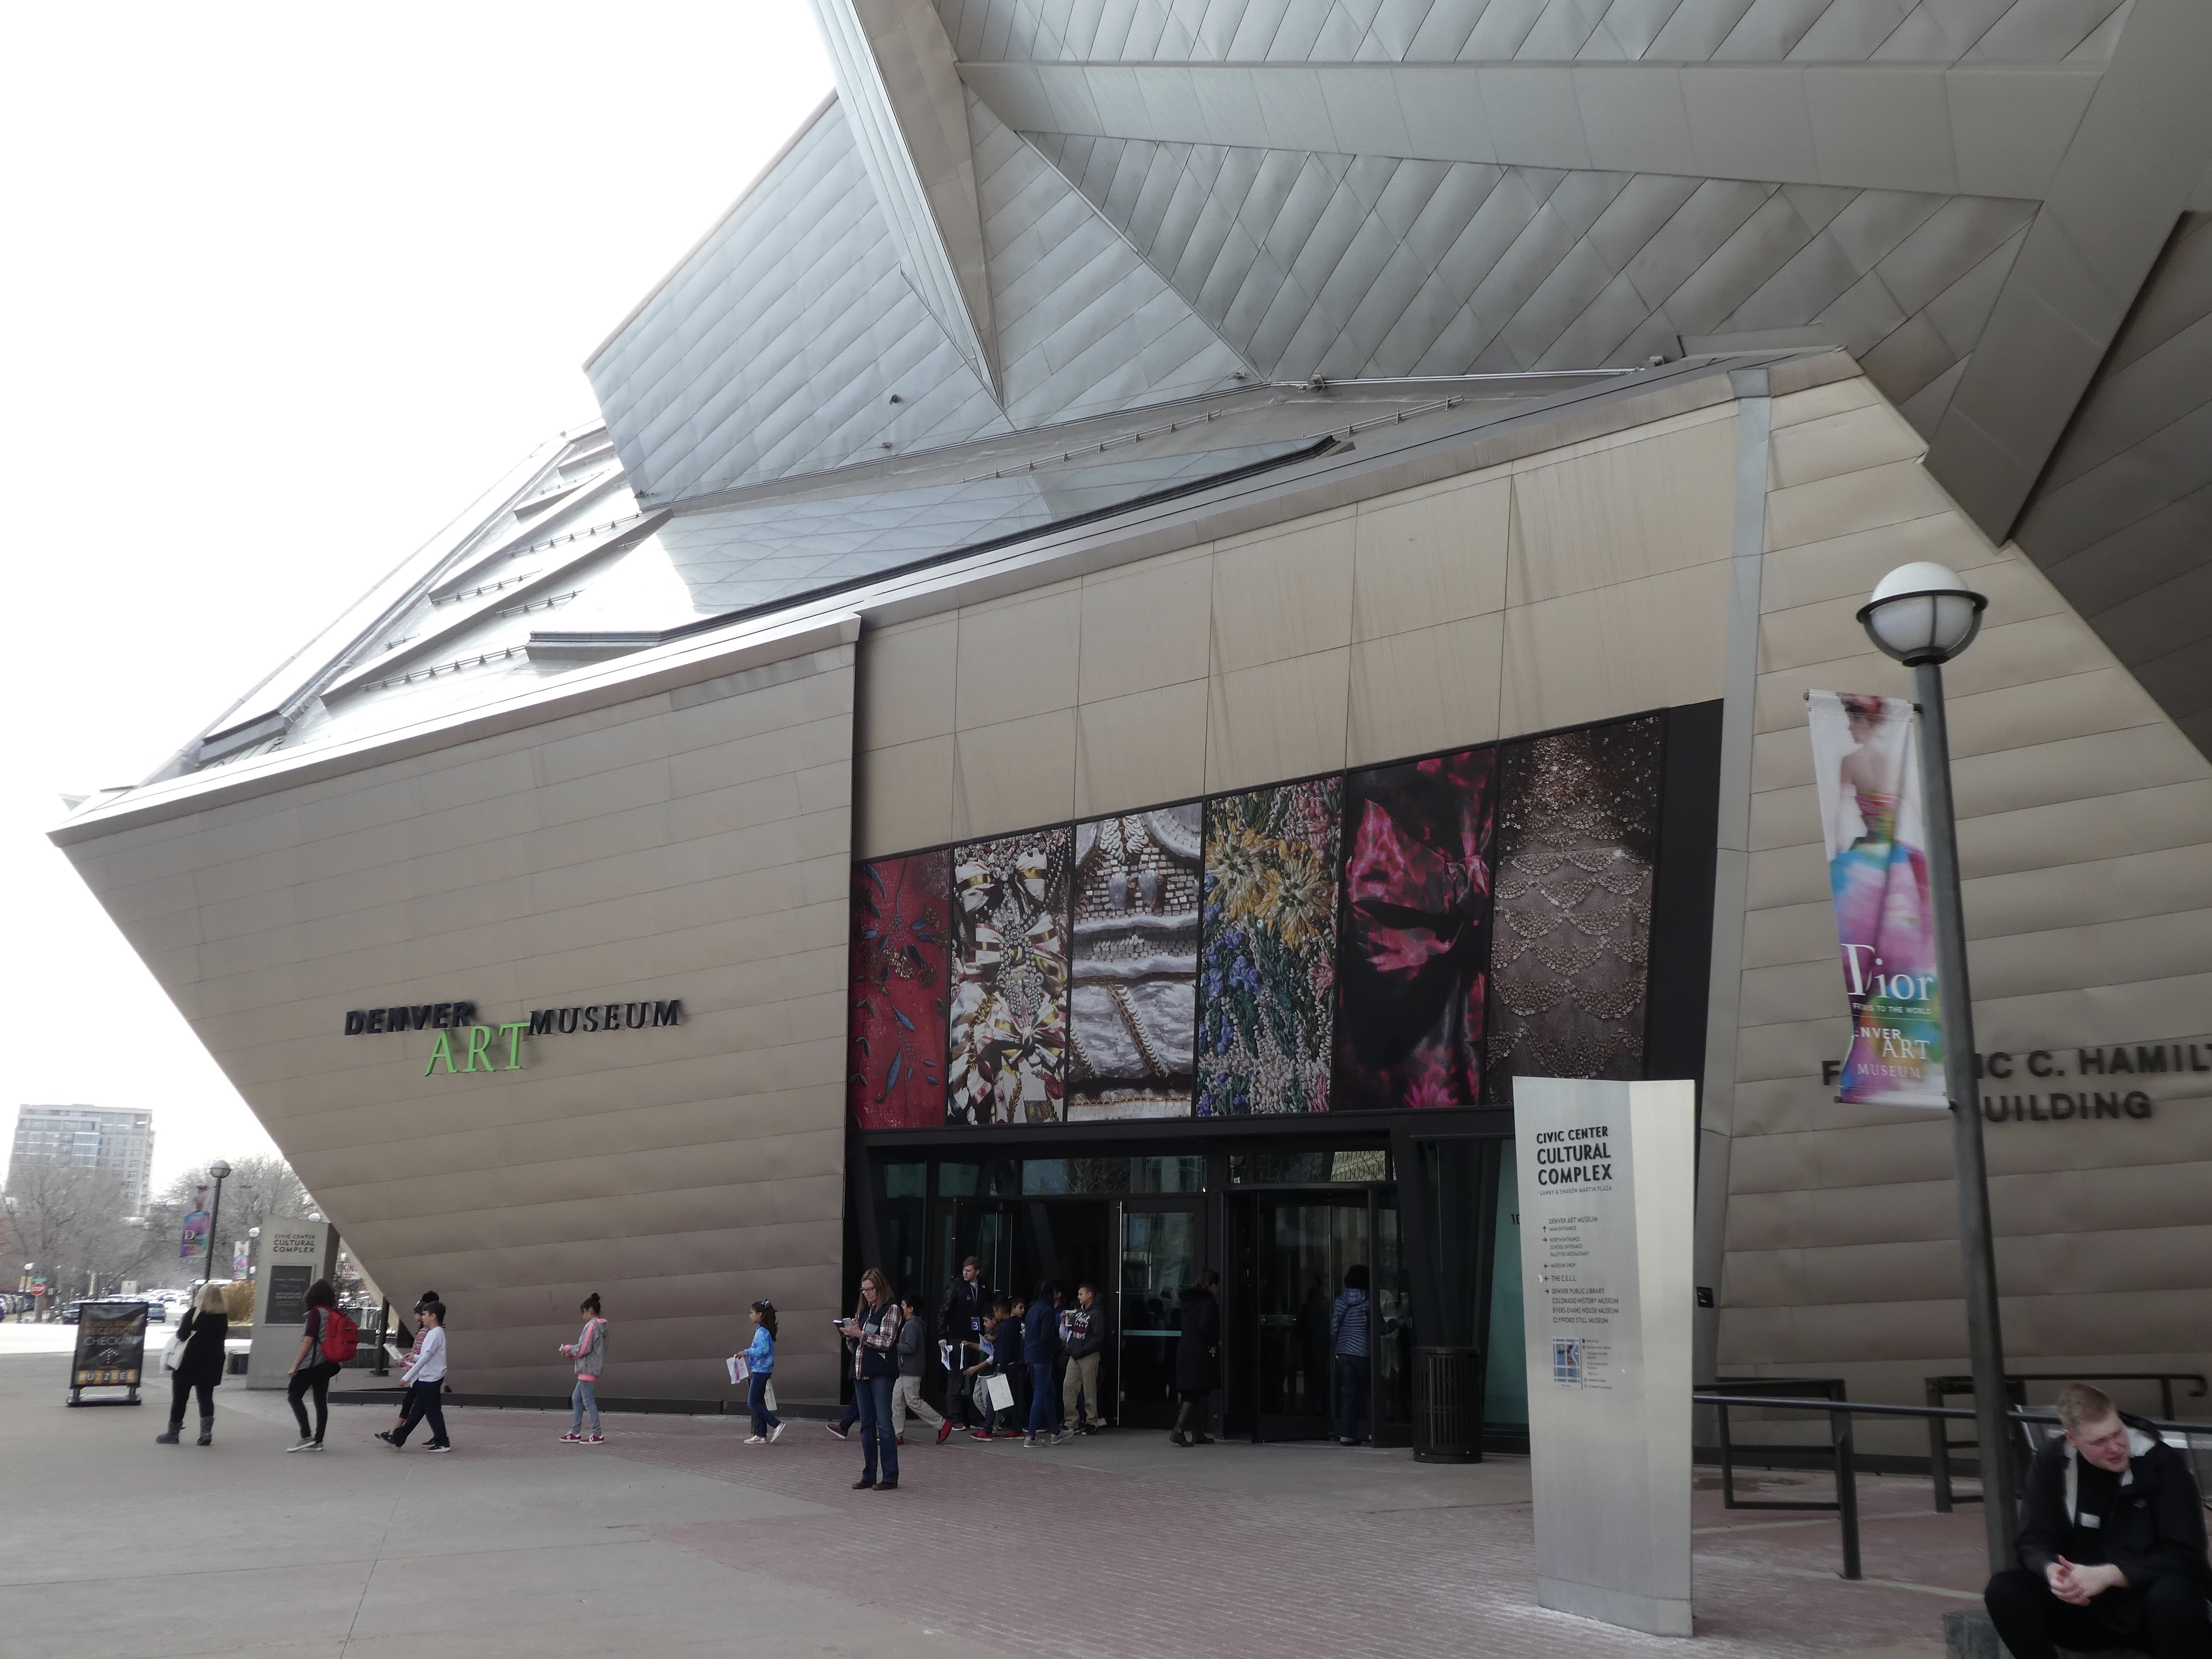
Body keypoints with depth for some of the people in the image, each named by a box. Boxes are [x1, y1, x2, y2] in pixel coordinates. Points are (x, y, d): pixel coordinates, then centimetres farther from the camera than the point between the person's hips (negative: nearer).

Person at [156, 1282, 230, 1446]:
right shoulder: (223, 1316, 1)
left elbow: (182, 1335, -12)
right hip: (212, 1363, 4)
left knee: (180, 1397, 7)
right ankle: (206, 1432, -3)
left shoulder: (194, 1313, -11)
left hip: (190, 1362, -4)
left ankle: (173, 1433, 13)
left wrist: (181, 1325, 7)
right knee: (206, 1396, 9)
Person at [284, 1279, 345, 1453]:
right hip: (327, 1364, 8)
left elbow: (308, 1340, -15)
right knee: (321, 1401, 7)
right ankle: (318, 1441, 6)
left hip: (312, 1362, -8)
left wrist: (295, 1364, -12)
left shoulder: (316, 1313, -11)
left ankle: (306, 1437, -11)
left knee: (294, 1395, -2)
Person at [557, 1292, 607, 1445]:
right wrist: (574, 1354, 15)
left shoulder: (592, 1325, -15)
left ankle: (598, 1435, -2)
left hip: (588, 1369, -10)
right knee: (576, 1399, 15)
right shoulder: (602, 1326, 13)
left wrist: (568, 1348, -1)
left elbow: (583, 1349, -18)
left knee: (589, 1402, -5)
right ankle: (575, 1433, 18)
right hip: (591, 1369, 10)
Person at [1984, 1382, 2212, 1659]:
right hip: (2086, 1605, 3)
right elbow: (2034, 1542, -3)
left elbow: (2184, 1555, -16)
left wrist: (2109, 1575, -29)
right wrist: (2052, 1571, -28)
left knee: (2172, 1594, -38)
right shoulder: (2053, 1462, -5)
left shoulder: (2162, 1462, -14)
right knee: (2003, 1591, -23)